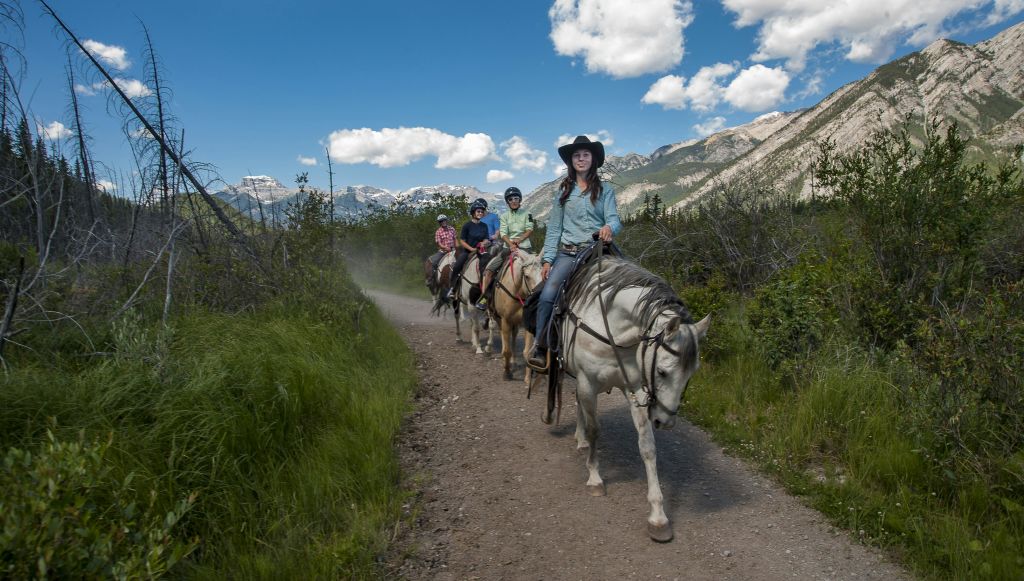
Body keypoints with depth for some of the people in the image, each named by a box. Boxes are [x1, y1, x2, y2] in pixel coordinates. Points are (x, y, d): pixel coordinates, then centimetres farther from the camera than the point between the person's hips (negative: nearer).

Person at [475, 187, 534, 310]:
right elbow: (503, 233, -2)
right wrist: (511, 244, -21)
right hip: (508, 247, 1)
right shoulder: (504, 216, 10)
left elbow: (530, 230, -1)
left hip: (524, 246, -1)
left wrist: (519, 240, -18)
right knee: (489, 269, -14)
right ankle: (483, 297, -9)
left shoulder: (526, 214, 8)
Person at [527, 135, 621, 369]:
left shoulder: (605, 191, 10)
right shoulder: (564, 191, 14)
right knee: (547, 296, -21)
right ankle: (539, 347, -11)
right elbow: (554, 228, 11)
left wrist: (609, 228, -27)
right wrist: (547, 259, 3)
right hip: (566, 253, 0)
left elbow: (613, 218, -2)